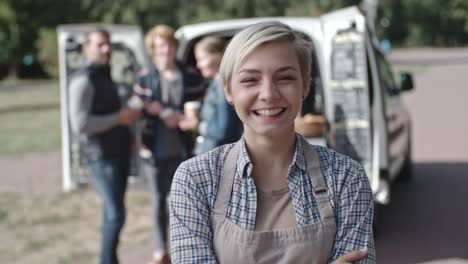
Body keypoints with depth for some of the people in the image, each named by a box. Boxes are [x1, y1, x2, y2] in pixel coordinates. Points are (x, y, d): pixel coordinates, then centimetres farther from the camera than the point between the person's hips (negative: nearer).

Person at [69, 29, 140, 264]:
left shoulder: (105, 75, 15)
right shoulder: (83, 80, -14)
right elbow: (80, 124, -23)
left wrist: (128, 115, 10)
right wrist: (119, 118, -18)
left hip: (119, 152, 9)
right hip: (103, 156, -9)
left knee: (113, 212, 14)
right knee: (116, 214, -10)